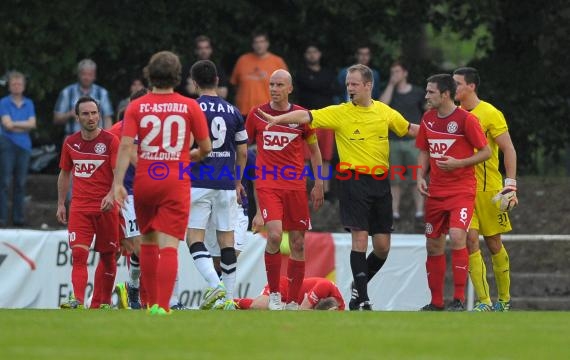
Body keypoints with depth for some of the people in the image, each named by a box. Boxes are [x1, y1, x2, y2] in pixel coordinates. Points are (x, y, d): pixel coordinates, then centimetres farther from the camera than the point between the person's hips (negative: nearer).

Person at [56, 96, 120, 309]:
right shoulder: (71, 143, 7)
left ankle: (102, 302, 18)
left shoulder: (110, 141, -5)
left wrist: (111, 195, -26)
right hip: (79, 208, 2)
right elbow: (65, 174, 18)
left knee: (107, 256, 6)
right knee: (78, 254, -13)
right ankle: (78, 301, -22)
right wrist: (61, 204, 16)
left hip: (105, 207, -2)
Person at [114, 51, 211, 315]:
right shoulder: (190, 107, 0)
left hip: (145, 182, 2)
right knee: (169, 247, -7)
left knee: (148, 242, 18)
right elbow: (206, 147, 6)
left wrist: (118, 183, -11)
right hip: (176, 184, -2)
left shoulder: (136, 107, 1)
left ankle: (152, 303, 23)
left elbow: (126, 146, -9)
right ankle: (162, 307, -20)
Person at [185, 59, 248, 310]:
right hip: (226, 184, 4)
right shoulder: (232, 111, 8)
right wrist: (238, 181, 25)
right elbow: (242, 152, 13)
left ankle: (215, 283, -22)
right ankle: (229, 298, 8)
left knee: (194, 237, -2)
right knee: (227, 240, 7)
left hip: (198, 183, -4)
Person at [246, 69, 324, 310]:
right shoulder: (257, 114, 3)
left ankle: (292, 301, 12)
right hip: (267, 184, -2)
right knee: (274, 234, -21)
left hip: (296, 186, 2)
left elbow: (314, 150, 14)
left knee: (298, 243, 3)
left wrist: (318, 184, 8)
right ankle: (273, 293, -8)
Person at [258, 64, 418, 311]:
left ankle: (358, 287, 26)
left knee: (382, 247, 4)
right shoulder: (340, 113, -3)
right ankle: (361, 299, -5)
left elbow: (409, 129, 23)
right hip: (354, 181, -4)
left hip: (380, 183, 4)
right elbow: (307, 116, -14)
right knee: (360, 239, -11)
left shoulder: (384, 112, 8)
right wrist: (278, 119, -28)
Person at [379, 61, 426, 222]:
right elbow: (383, 103, -11)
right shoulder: (390, 91, 10)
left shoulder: (418, 92, 4)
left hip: (412, 141, -2)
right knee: (394, 180, 3)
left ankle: (420, 212, -2)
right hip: (393, 141, 2)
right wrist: (391, 84, -8)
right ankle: (394, 212, 7)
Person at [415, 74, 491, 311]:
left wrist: (458, 163, -18)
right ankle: (436, 301, 18)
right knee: (433, 245, 7)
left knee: (457, 237, -21)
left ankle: (459, 300, -15)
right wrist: (421, 176, 3)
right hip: (435, 191, 6)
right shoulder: (428, 119, 8)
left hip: (462, 190, -6)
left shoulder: (465, 119, -11)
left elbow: (486, 152, -7)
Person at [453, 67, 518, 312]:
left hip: (488, 189, -4)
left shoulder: (490, 114, -8)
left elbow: (509, 149, -9)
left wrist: (510, 183, -16)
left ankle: (504, 299, 20)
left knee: (493, 243, 5)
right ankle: (484, 302, -9)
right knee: (470, 240, -9)